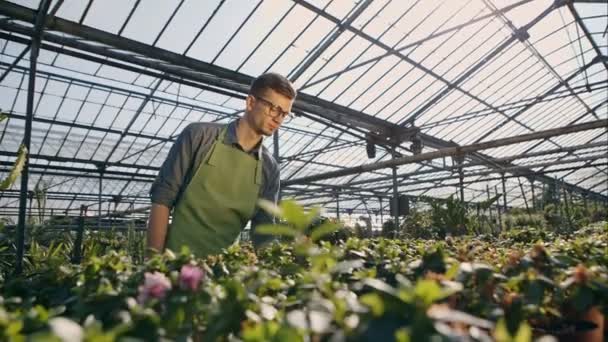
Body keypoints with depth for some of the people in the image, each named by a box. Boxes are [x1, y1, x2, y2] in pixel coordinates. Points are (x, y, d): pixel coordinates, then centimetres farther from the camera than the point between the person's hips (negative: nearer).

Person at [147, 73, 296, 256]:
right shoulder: (200, 135, -6)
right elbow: (162, 198, -7)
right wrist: (154, 257, -11)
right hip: (175, 257, -3)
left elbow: (262, 229, 6)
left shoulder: (269, 168, 2)